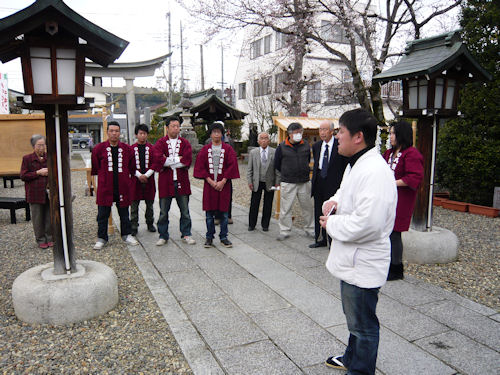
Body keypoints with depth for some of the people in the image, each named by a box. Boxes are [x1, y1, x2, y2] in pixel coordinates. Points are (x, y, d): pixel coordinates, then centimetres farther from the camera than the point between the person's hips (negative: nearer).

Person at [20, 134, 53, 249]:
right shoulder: (27, 158, 1)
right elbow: (23, 176, -4)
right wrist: (38, 173, -13)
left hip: (49, 193, 2)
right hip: (35, 194, -2)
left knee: (50, 217, 7)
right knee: (38, 218, 4)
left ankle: (50, 238, 20)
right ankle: (41, 240, 16)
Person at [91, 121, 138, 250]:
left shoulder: (127, 149, 3)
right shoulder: (99, 148, -1)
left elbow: (132, 167, 12)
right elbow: (95, 168, 9)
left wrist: (127, 180, 10)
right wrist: (104, 176, 8)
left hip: (122, 187, 1)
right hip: (105, 187, -1)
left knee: (124, 213, 12)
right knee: (103, 214, 5)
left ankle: (126, 235, 27)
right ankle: (102, 238, 18)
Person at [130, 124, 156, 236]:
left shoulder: (151, 148, 5)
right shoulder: (132, 148, 4)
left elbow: (155, 164, 0)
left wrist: (146, 175, -12)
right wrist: (139, 175, -13)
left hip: (149, 179, 1)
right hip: (136, 180, -1)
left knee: (150, 203, 9)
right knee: (134, 204, 1)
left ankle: (150, 224, 23)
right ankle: (133, 227, 7)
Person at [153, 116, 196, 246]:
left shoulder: (185, 143, 7)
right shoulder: (160, 143, 3)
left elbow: (188, 160, -9)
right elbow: (158, 159, -15)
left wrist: (168, 162, -11)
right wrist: (178, 159, -12)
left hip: (182, 181, 1)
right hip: (165, 182, -1)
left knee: (185, 211, 8)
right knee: (163, 212, 7)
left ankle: (186, 234, 21)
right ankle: (163, 236, 20)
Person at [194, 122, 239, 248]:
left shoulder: (228, 149, 4)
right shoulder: (205, 149, 7)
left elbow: (232, 166, -2)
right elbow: (200, 167, 2)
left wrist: (223, 181, -10)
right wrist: (210, 181, -8)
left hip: (223, 184, -1)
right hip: (209, 184, 1)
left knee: (223, 212, 4)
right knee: (209, 213, 5)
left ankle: (223, 237, 15)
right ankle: (209, 237, 15)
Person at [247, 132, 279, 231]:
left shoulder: (275, 152, -1)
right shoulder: (253, 152, 3)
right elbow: (249, 169, 5)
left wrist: (277, 182, -4)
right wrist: (249, 181, -2)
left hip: (270, 183, 0)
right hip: (257, 182, 1)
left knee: (268, 205, 7)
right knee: (254, 205, 5)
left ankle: (265, 225, 21)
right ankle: (251, 224, 18)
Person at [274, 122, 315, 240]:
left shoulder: (306, 145, 3)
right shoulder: (282, 147, -5)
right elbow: (276, 164, 6)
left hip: (304, 182, 3)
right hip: (287, 183, -2)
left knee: (307, 207, 11)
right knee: (285, 208, 1)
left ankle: (309, 229, 26)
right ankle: (285, 231, 14)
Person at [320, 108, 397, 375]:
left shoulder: (375, 172, -27)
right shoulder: (355, 165, 8)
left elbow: (367, 224, -34)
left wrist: (331, 223, -19)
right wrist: (334, 201, 0)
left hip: (363, 265, -11)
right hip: (352, 260, 11)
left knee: (363, 325, 11)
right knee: (355, 319, 29)